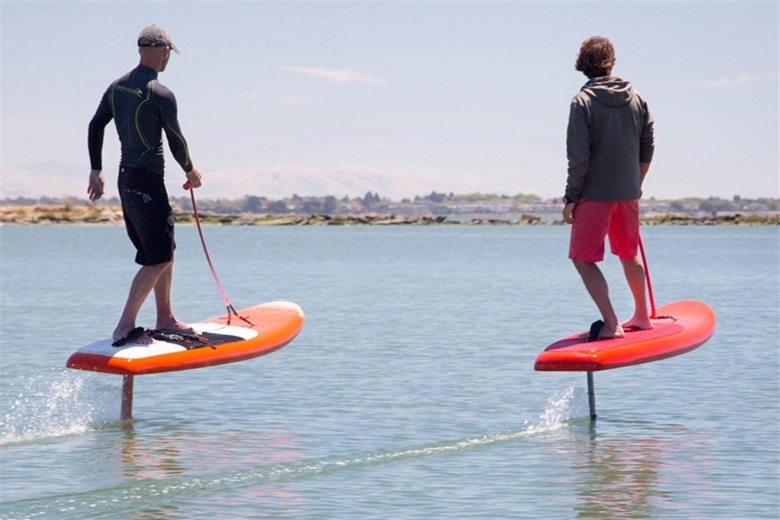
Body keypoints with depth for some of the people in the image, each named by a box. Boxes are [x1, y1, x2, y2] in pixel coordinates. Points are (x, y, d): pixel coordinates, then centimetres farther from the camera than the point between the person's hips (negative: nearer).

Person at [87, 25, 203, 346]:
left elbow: (95, 126, 11)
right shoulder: (161, 95, -16)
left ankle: (165, 319, 24)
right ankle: (125, 327, -10)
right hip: (147, 182, -9)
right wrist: (190, 171, 9)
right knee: (158, 258, -6)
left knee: (165, 249, 19)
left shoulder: (117, 87, 7)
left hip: (126, 178, 9)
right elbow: (175, 140, -9)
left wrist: (96, 171, 17)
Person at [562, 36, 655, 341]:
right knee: (629, 255, 22)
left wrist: (571, 198, -9)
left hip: (595, 194, -6)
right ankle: (642, 317, 34)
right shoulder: (636, 98, 3)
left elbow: (578, 157, -15)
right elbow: (648, 148, 8)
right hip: (628, 193, 6)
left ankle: (610, 324, -9)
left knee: (583, 259, 0)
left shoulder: (583, 101, -13)